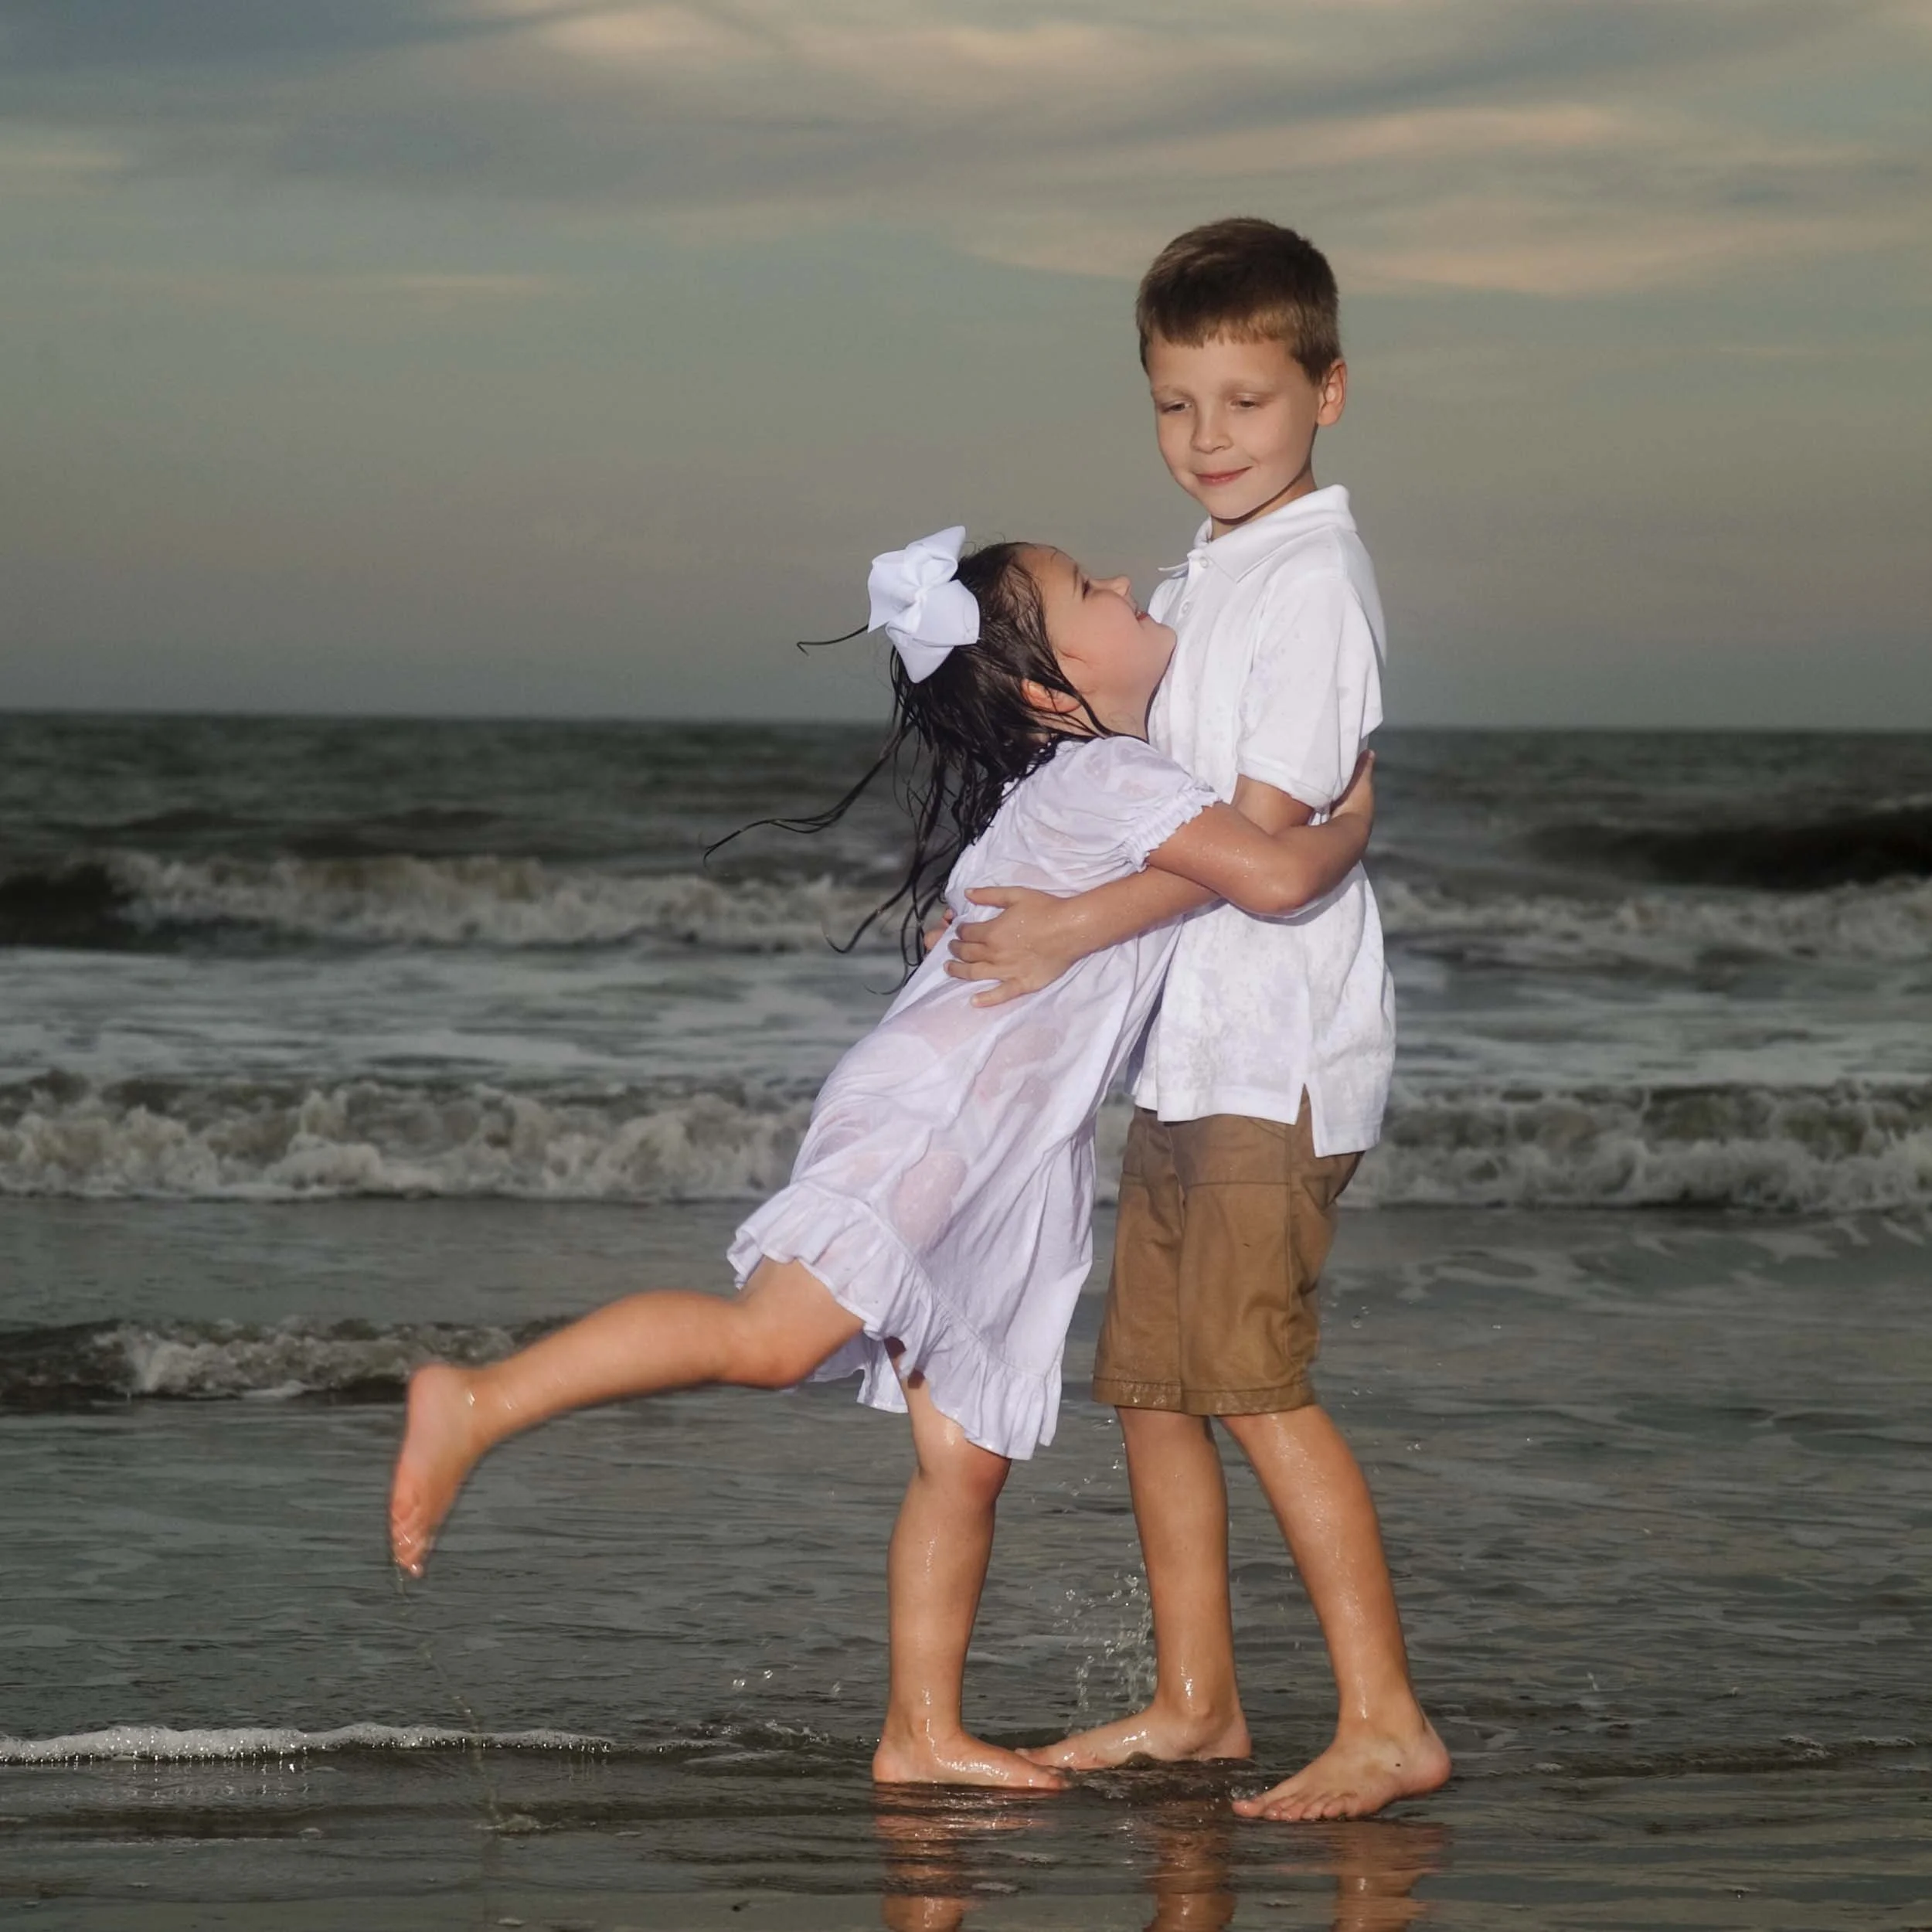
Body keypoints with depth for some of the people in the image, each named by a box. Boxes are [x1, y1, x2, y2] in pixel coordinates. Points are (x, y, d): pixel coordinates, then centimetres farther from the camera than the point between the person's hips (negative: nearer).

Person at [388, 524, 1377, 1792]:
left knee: (968, 1460, 8)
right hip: (931, 1109, -10)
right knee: (774, 1333, -25)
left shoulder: (1103, 785, 22)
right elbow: (1276, 876, -23)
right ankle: (480, 1404, -23)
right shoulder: (1110, 781, -10)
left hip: (1009, 1164, 10)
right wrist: (1354, 821, -4)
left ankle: (923, 1735, 13)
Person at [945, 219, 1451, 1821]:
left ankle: (1386, 1721, -13)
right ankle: (1195, 1700, 22)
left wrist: (1080, 925, -17)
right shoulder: (1207, 578, 17)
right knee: (1151, 1377, 12)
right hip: (1191, 1043, 10)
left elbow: (1266, 828, -18)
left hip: (1281, 1044, -10)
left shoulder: (1312, 580, -12)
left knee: (1252, 1373, -15)